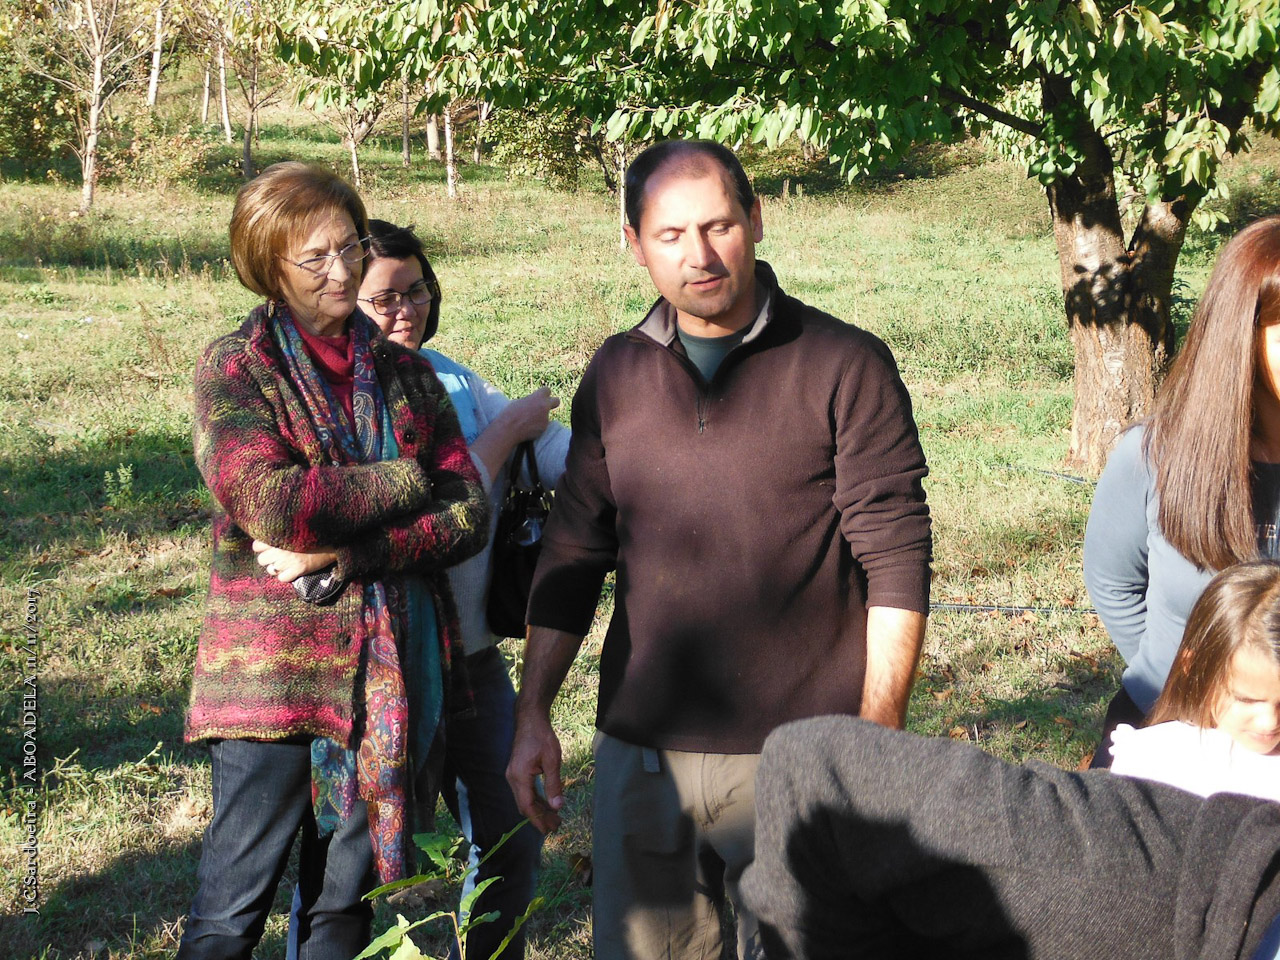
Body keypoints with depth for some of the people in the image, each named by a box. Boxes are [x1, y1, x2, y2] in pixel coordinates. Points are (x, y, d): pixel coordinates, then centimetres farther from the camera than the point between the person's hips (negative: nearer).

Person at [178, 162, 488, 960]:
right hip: (275, 674, -4)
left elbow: (469, 513, 0)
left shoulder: (404, 373, 10)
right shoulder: (235, 369, -2)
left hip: (390, 675, 4)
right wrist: (404, 483, -8)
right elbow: (271, 504, -18)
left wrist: (351, 556, -14)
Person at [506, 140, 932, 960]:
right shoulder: (615, 377, 8)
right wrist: (533, 716, 9)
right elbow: (573, 558, 14)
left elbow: (898, 568, -6)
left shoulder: (846, 367, -5)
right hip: (642, 753, 4)